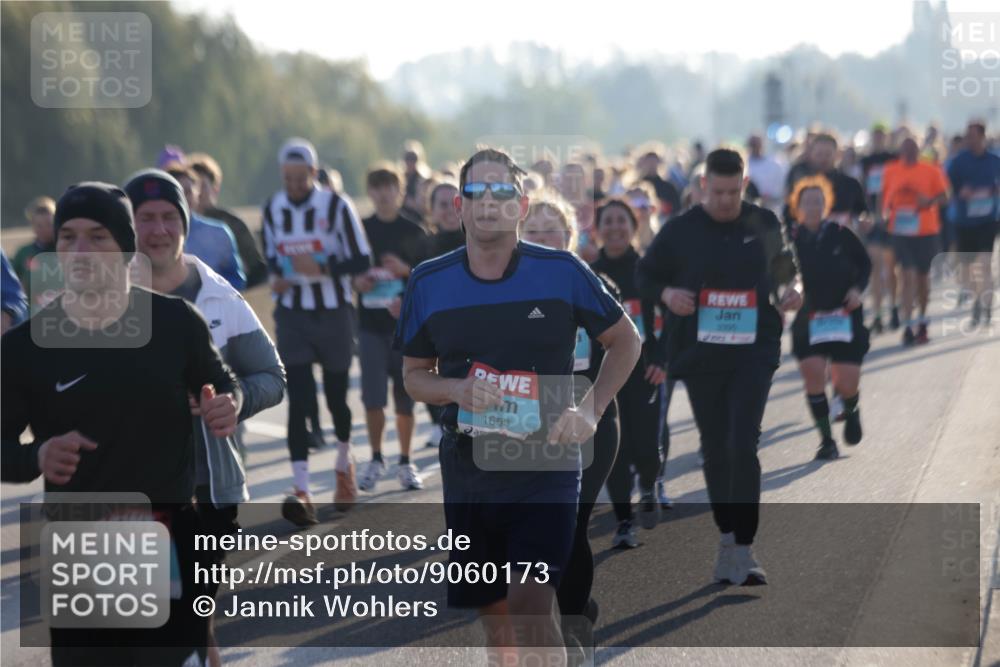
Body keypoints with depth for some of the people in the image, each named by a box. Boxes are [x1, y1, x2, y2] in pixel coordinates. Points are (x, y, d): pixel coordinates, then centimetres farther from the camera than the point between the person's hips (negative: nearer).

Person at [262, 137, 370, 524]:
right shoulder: (272, 209, 5)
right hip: (291, 315, 2)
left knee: (336, 395, 9)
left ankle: (344, 464, 39)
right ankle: (301, 491, -15)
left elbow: (362, 261, -10)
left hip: (333, 314, -2)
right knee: (298, 401, -9)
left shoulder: (336, 206, -9)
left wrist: (321, 268, -24)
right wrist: (276, 278, -4)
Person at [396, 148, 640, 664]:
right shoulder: (428, 283, 0)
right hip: (467, 467, 3)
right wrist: (456, 390, -11)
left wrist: (590, 410, -6)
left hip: (546, 465, -3)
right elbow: (414, 374, 11)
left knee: (531, 605, -17)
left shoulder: (562, 272, -6)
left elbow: (625, 341, 7)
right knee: (493, 616, 11)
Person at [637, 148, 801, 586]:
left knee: (742, 446, -13)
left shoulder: (765, 225, 4)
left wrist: (789, 293, -1)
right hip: (700, 353, 1)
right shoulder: (680, 230, 0)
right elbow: (644, 275, 8)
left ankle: (743, 551, -12)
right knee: (715, 451, 10)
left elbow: (783, 267, 20)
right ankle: (727, 538, 25)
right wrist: (666, 293, -13)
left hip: (754, 351, -1)